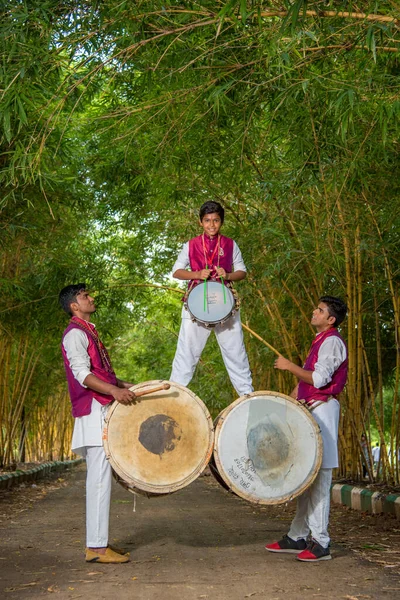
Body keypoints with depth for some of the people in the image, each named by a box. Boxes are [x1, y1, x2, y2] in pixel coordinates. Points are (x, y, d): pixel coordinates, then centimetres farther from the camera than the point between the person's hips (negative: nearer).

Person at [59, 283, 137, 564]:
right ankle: (97, 546, -11)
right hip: (94, 412, -10)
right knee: (100, 478, -12)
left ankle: (99, 542, 15)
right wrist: (114, 390, -32)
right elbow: (81, 373, -19)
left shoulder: (88, 332, 24)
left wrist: (125, 386, 13)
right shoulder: (75, 333, -7)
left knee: (101, 478, 10)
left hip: (104, 411, 10)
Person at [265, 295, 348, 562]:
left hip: (322, 409, -10)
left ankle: (320, 542, -7)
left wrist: (289, 366, -10)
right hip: (308, 410, 10)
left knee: (318, 476, -10)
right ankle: (298, 537, 16)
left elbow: (319, 379, -19)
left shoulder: (332, 341, -9)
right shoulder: (319, 341, 22)